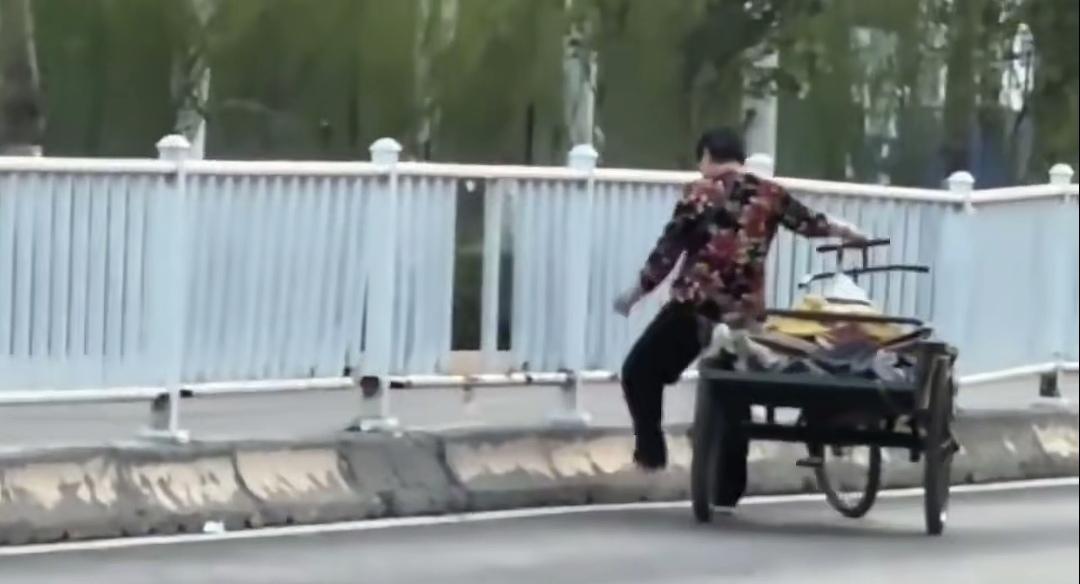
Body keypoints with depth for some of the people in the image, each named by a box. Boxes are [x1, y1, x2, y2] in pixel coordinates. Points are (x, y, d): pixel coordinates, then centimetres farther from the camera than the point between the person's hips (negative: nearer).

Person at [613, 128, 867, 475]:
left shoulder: (700, 194, -4)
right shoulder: (769, 195, 5)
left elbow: (667, 250, -3)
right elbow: (810, 223, 13)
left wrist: (636, 294, 7)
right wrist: (849, 234, 30)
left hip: (694, 307, -4)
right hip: (746, 314, 4)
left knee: (640, 372, 12)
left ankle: (651, 452, 1)